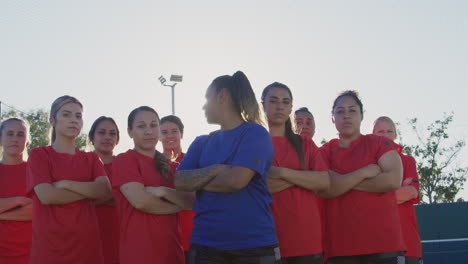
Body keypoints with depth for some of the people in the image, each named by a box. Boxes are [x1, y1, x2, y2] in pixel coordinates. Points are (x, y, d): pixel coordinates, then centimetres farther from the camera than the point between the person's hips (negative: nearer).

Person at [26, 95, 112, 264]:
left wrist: (65, 184, -10)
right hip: (49, 245, -3)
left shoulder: (91, 158, 14)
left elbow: (105, 191, -3)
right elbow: (47, 196, -12)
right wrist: (90, 191, -5)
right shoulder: (39, 155, 3)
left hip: (86, 243, 3)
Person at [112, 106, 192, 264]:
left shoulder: (170, 167, 15)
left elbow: (191, 201, 1)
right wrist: (178, 206, -2)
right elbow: (140, 201, -16)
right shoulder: (124, 160, -3)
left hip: (171, 250, 6)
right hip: (139, 251, -6)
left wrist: (163, 191, -15)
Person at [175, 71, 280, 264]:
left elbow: (236, 180, -15)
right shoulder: (201, 143, 15)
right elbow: (180, 181, 2)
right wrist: (217, 170, -12)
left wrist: (198, 182, 0)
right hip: (205, 244, 5)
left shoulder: (254, 133, -3)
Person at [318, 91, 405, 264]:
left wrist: (341, 183, -5)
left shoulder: (380, 143, 6)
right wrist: (365, 172, -9)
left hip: (381, 239, -1)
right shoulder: (324, 152, 10)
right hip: (340, 244, 1)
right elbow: (323, 189, -7)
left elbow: (394, 180, -10)